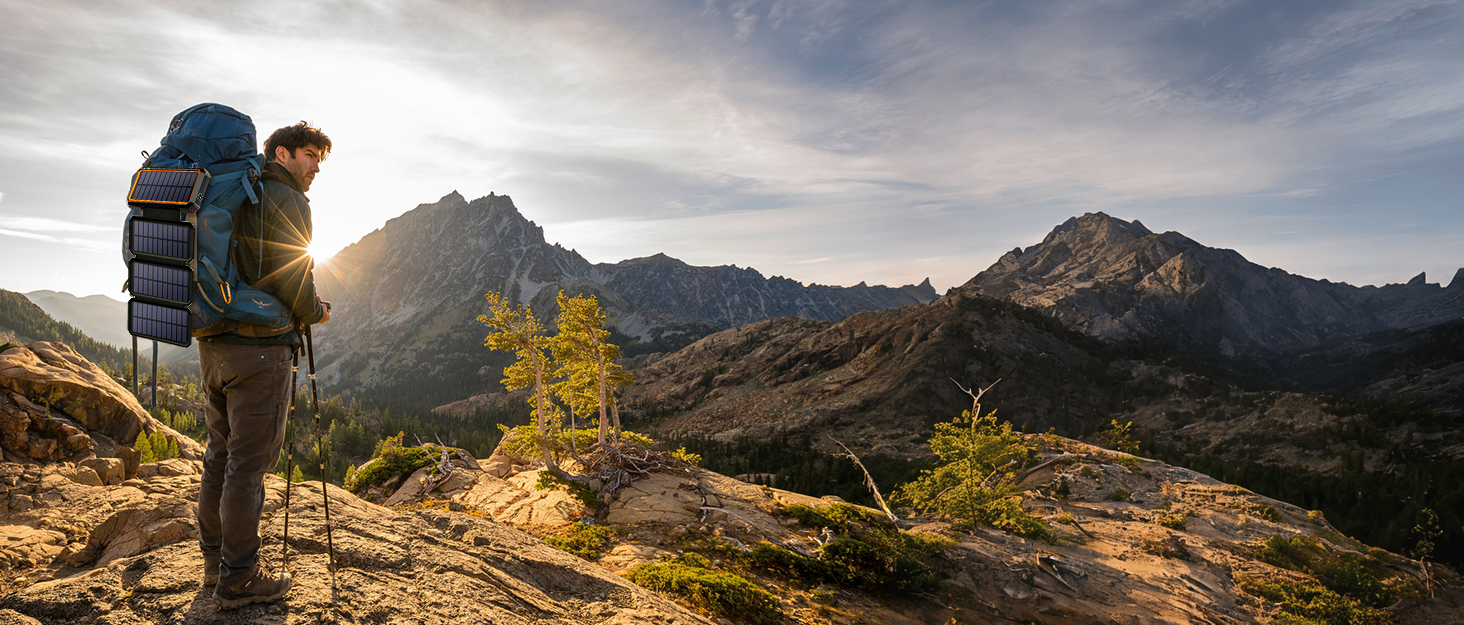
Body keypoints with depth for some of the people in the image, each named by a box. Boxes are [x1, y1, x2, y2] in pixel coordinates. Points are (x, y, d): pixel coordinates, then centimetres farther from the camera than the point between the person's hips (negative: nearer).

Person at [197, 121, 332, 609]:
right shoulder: (285, 201, -10)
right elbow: (289, 281, -18)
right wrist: (317, 312, 1)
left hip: (213, 343, 9)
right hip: (259, 347, -9)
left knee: (220, 455, 16)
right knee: (248, 463, -3)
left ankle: (215, 559, 28)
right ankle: (238, 579, 6)